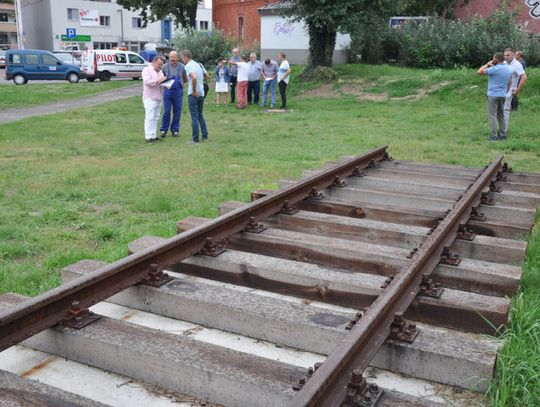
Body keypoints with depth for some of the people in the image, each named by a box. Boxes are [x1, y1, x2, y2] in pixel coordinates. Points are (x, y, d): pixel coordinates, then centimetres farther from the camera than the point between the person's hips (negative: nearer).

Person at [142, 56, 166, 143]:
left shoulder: (160, 71, 21)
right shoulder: (147, 70, -4)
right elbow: (146, 82, -17)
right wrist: (157, 81, -21)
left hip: (158, 98, 8)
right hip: (150, 98, -8)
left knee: (155, 118, 7)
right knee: (150, 118, -10)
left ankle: (153, 136, 11)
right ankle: (149, 137, -10)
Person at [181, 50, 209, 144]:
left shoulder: (188, 66, -12)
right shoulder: (199, 64, 12)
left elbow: (194, 77, -29)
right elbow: (207, 76, 20)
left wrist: (194, 91, -20)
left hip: (193, 94, -7)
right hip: (201, 93, 7)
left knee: (194, 116, -2)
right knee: (200, 115, 19)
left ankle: (195, 139, 2)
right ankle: (205, 136, 20)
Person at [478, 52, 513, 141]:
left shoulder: (494, 69, -16)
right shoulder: (509, 69, 9)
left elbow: (480, 71, -15)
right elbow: (510, 83, 16)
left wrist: (488, 64, -4)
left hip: (493, 95, -7)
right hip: (503, 95, 7)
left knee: (492, 115, -2)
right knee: (501, 115, 16)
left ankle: (494, 135, -4)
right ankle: (503, 134, 17)